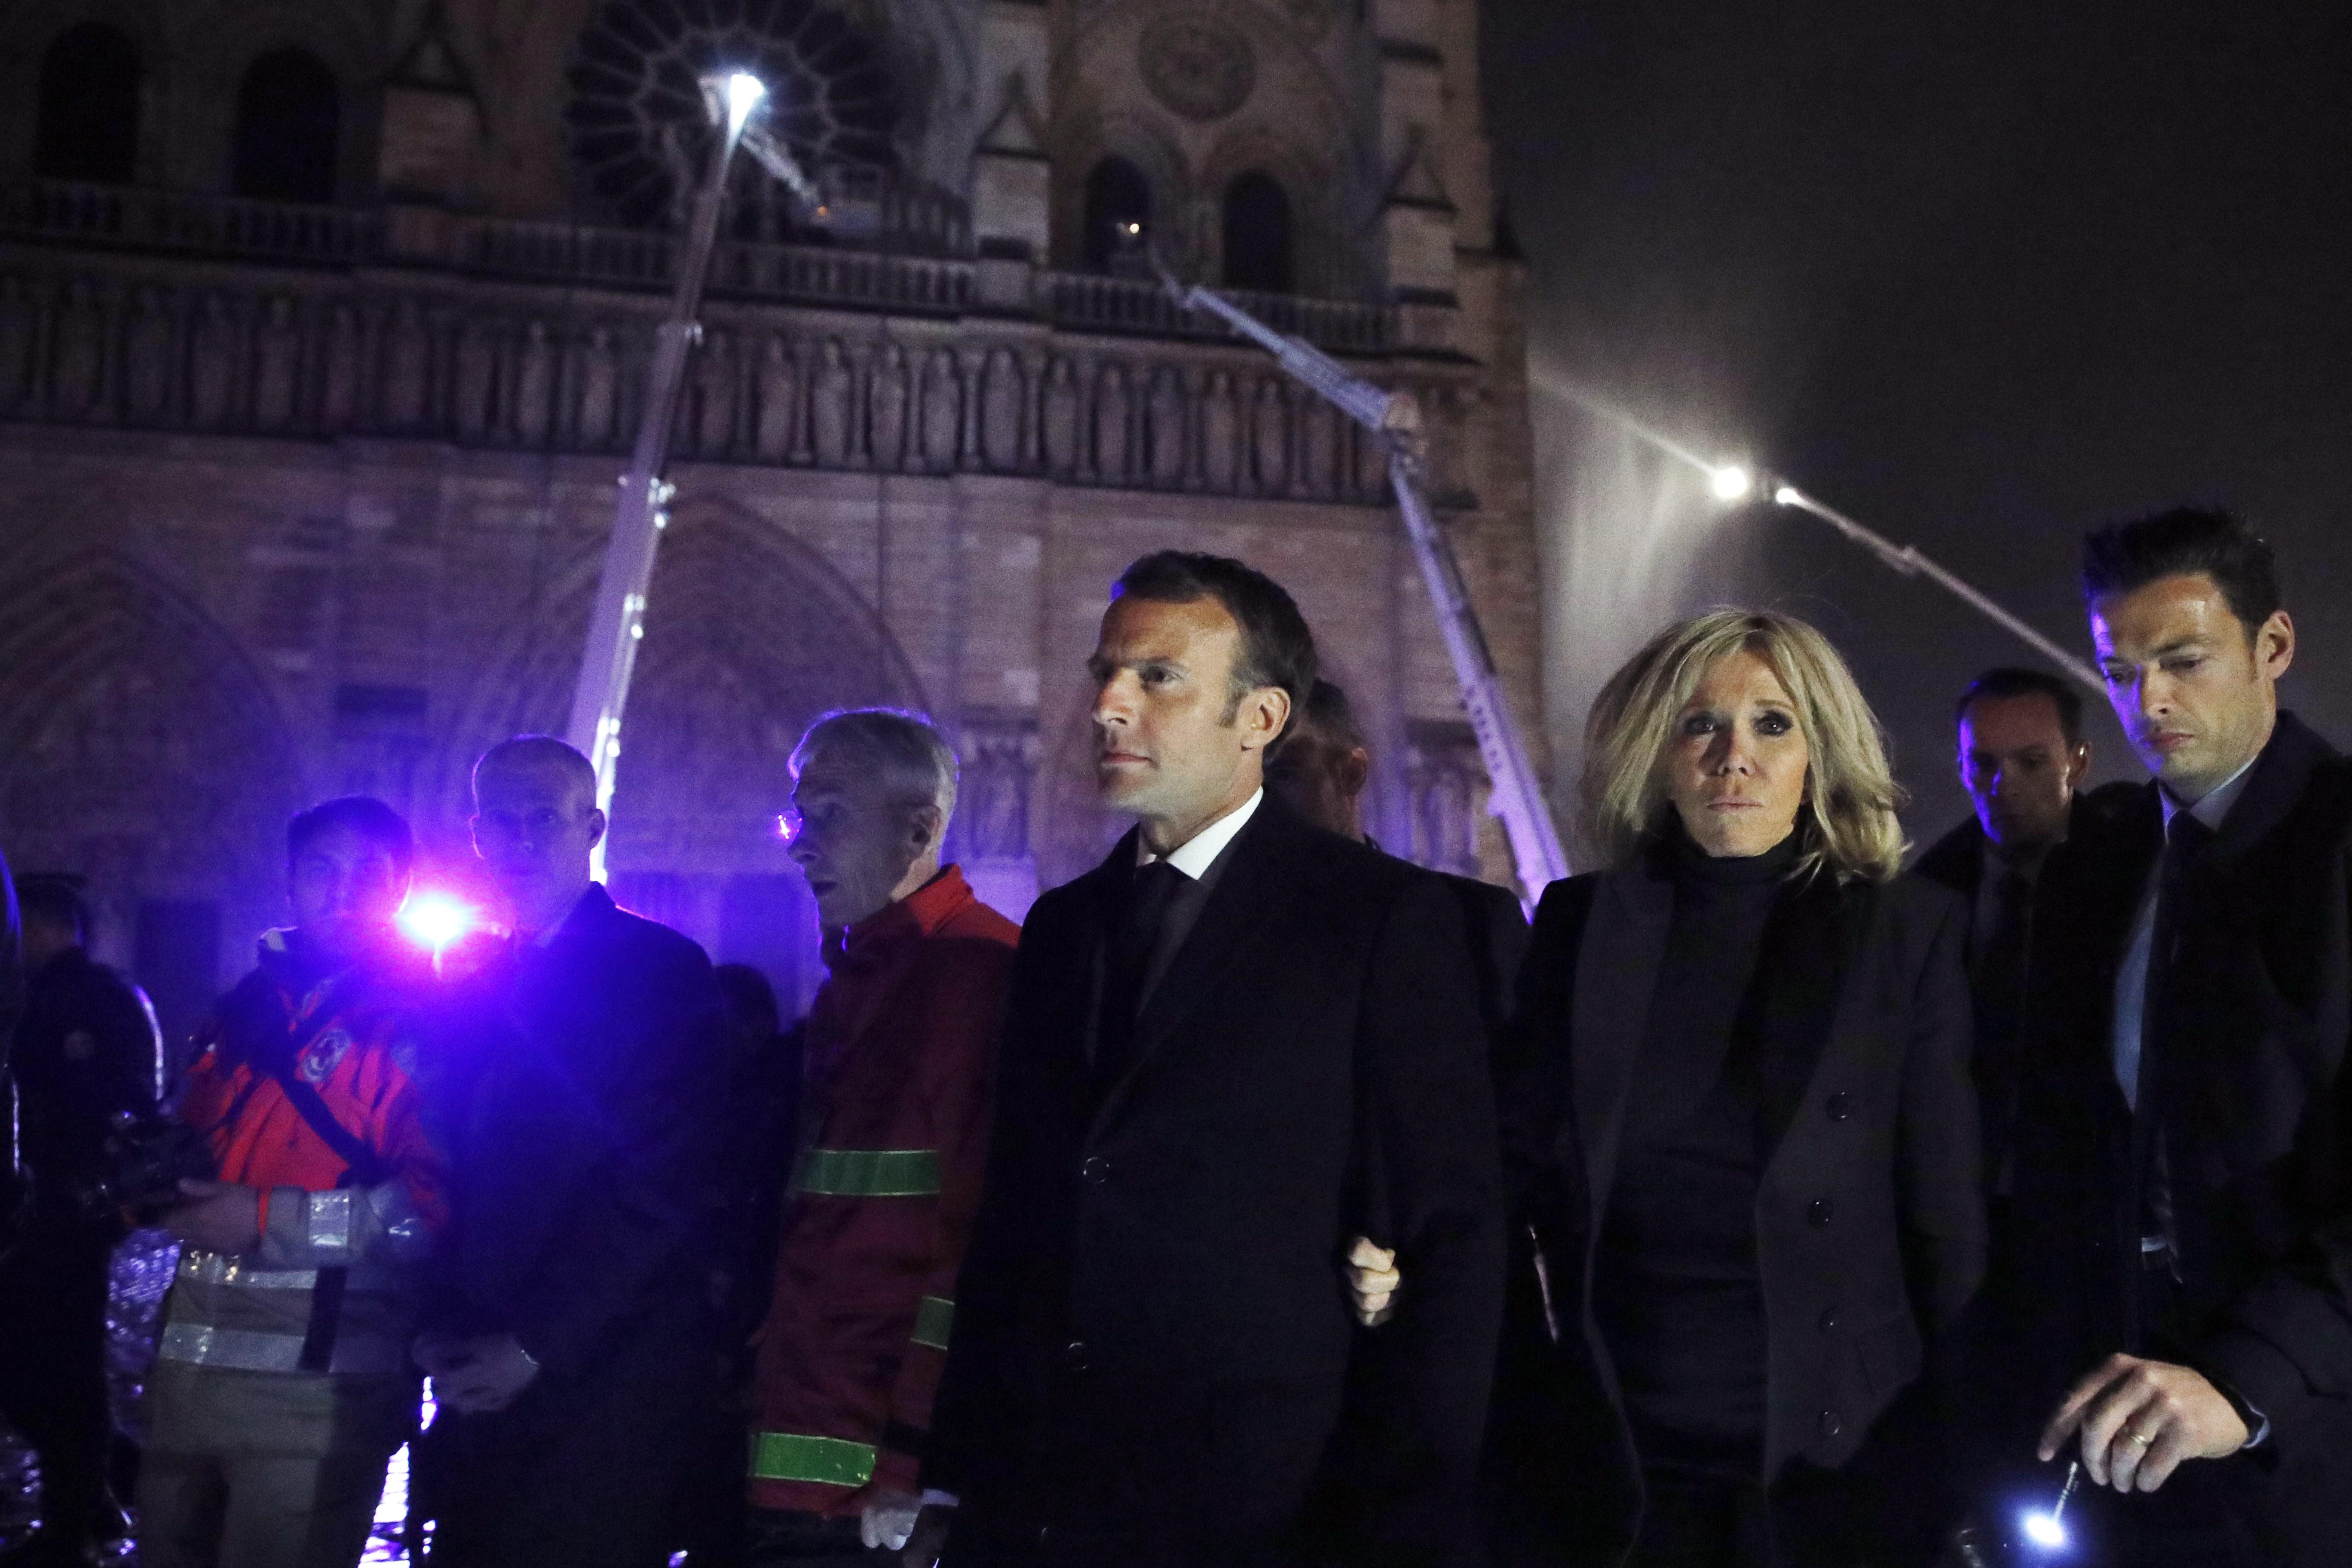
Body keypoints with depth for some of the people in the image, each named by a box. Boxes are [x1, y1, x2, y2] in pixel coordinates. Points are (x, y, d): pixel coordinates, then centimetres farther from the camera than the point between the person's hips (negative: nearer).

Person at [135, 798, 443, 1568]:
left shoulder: (427, 1025, -6)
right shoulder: (244, 1011, 16)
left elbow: (442, 1202, -18)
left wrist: (272, 1219, -19)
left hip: (319, 1386, -6)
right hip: (186, 1366, 7)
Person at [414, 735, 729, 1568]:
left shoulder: (664, 973, -5)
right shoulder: (471, 978, 13)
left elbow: (662, 1187, -13)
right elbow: (451, 1170, 13)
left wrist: (536, 1345, -14)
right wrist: (440, 1328, 0)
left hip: (606, 1382, -5)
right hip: (481, 1378, 5)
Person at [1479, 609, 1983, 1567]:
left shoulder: (1911, 935, -3)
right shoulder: (1579, 928, 2)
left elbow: (1945, 1222, -3)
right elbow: (1515, 1167, 5)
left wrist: (1973, 1481, -2)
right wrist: (1408, 1276, -11)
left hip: (1834, 1464, -1)